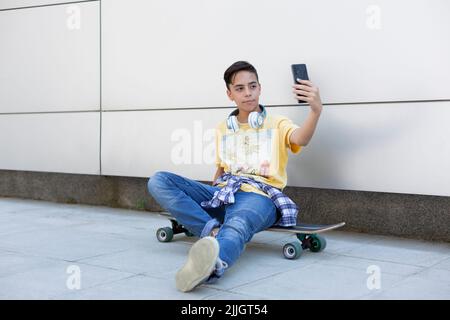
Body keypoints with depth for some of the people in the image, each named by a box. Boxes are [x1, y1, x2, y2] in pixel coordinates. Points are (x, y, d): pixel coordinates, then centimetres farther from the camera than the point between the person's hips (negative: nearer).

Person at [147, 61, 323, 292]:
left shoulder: (277, 124, 8)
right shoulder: (222, 129, 22)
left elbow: (301, 139, -16)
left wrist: (315, 110, -37)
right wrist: (210, 198, 10)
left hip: (260, 196, -5)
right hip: (223, 194, 5)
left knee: (237, 225, -43)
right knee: (159, 181, -15)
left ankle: (211, 264, -76)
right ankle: (212, 230, -31)